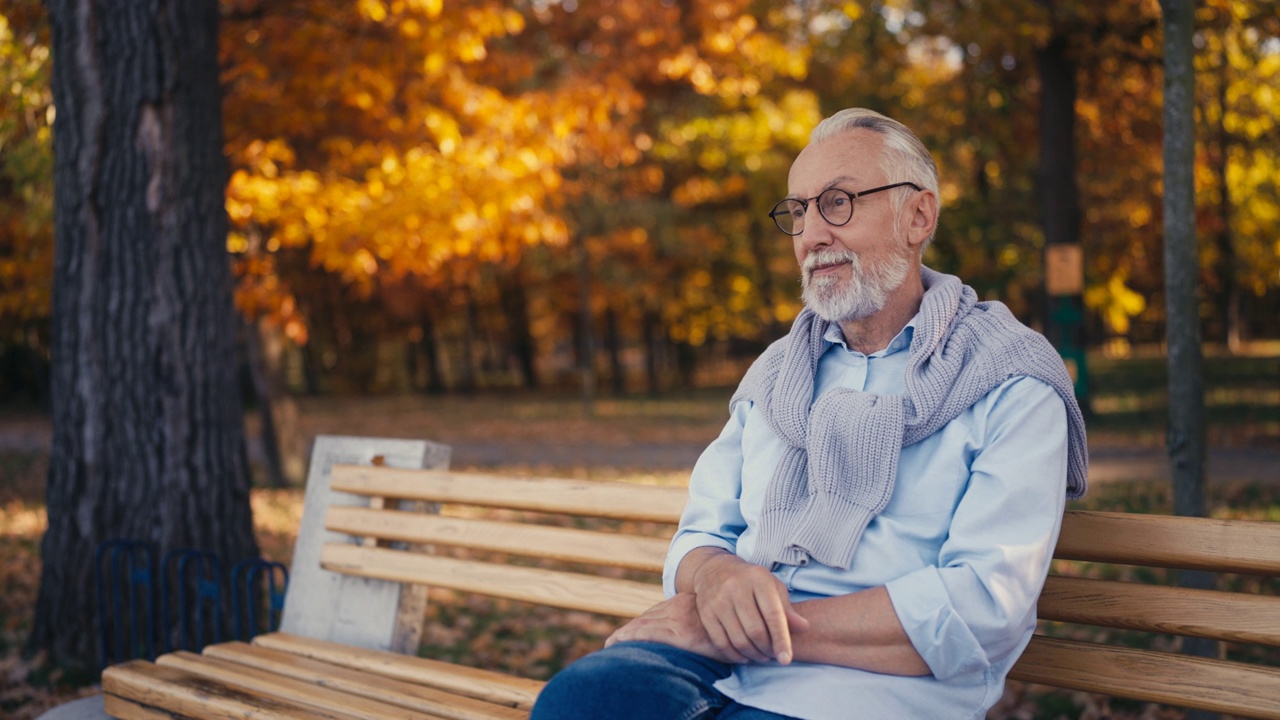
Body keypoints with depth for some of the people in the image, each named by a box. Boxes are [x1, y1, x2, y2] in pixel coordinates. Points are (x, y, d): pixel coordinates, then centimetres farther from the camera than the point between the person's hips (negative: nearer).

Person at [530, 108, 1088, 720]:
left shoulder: (1013, 389, 1)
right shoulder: (774, 372, 21)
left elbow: (984, 606, -13)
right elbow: (699, 535, 17)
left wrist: (763, 630, -18)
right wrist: (717, 575, -11)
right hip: (721, 667, 5)